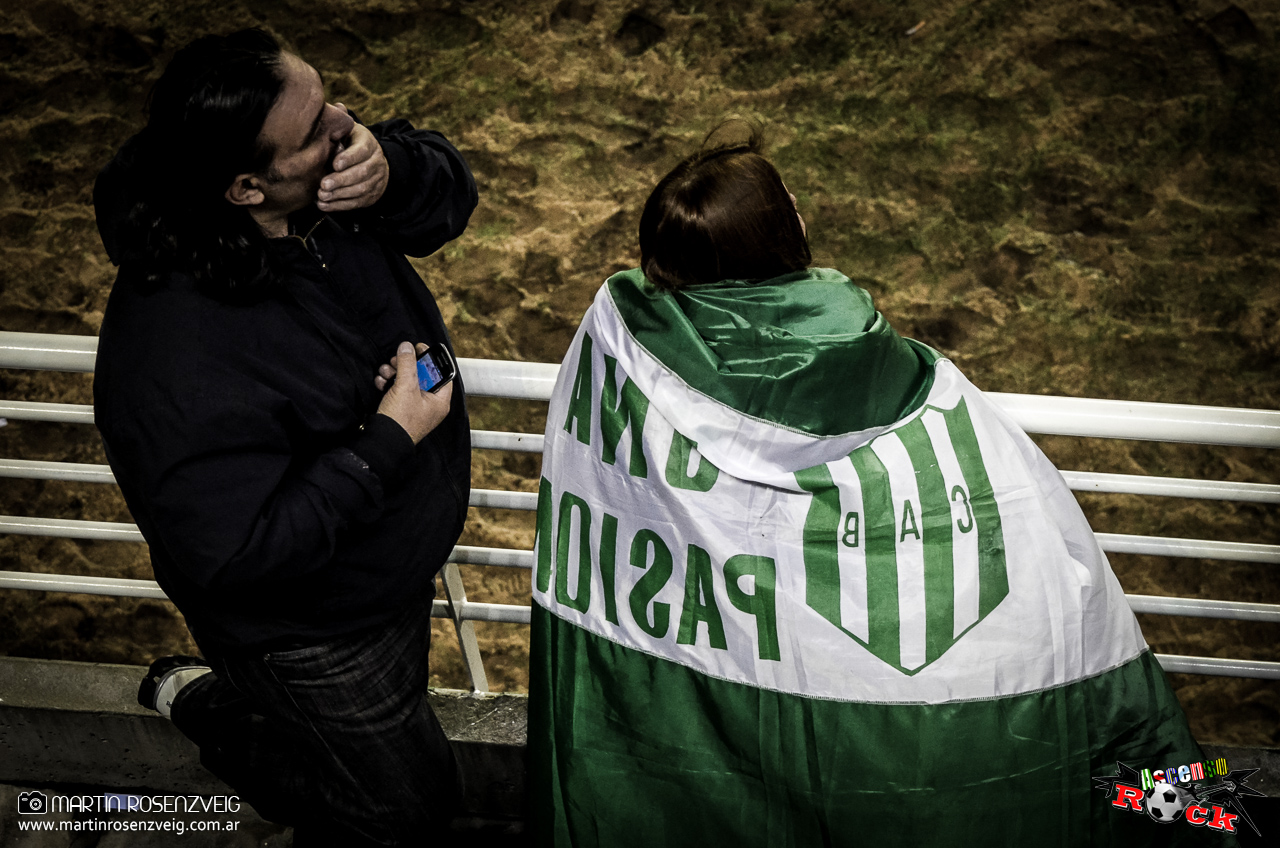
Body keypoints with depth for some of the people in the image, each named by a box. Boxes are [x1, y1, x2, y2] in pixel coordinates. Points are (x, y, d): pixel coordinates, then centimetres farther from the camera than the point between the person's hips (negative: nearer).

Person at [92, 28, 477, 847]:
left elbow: (448, 187, -4)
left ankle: (211, 693, 56)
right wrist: (390, 440, -33)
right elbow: (233, 555, -34)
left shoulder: (326, 177, -18)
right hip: (313, 638, -7)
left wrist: (391, 171, -27)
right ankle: (203, 706, 34)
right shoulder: (181, 363, -40)